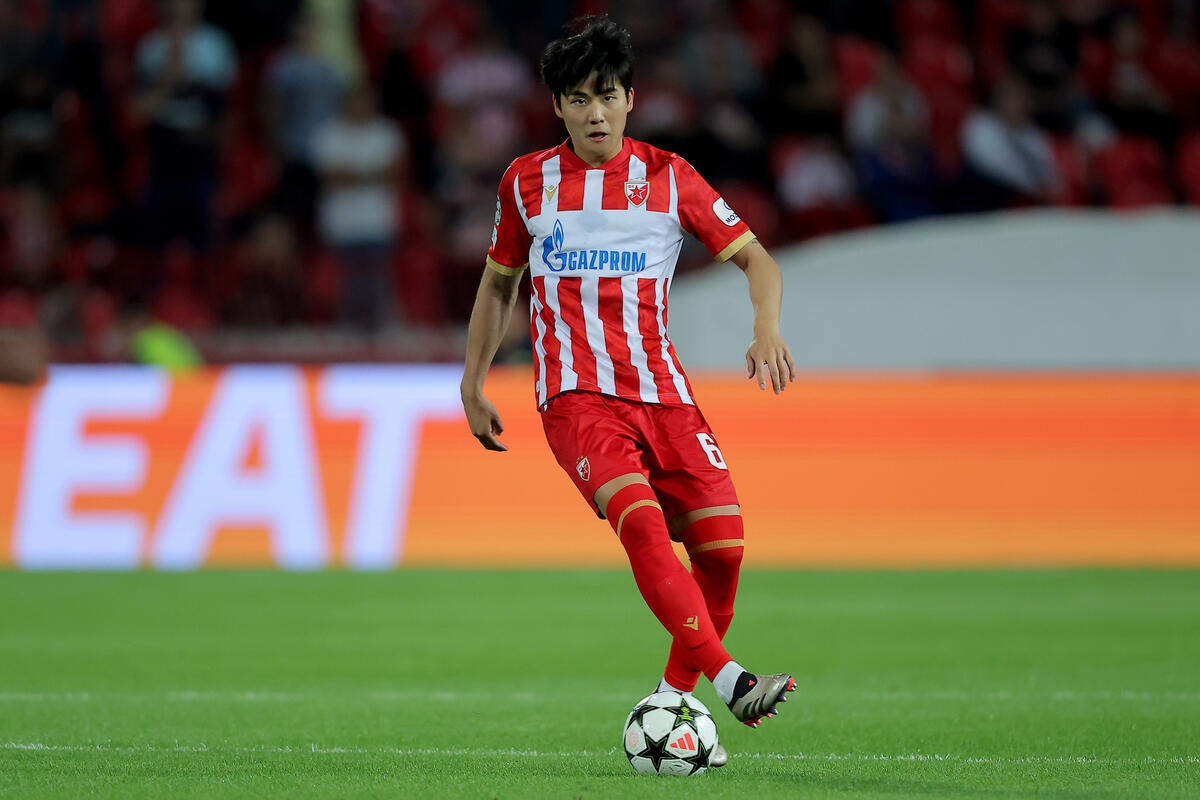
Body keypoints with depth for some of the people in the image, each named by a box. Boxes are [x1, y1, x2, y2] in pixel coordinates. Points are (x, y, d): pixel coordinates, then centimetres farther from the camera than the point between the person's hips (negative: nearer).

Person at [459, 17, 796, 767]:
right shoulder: (527, 182, 8)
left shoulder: (667, 177, 6)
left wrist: (767, 328, -12)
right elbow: (499, 284, 21)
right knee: (641, 518, -28)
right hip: (575, 395, -2)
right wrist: (472, 385, 19)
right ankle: (730, 679, -38)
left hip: (662, 391, 2)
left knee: (722, 543, -9)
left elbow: (755, 257, 6)